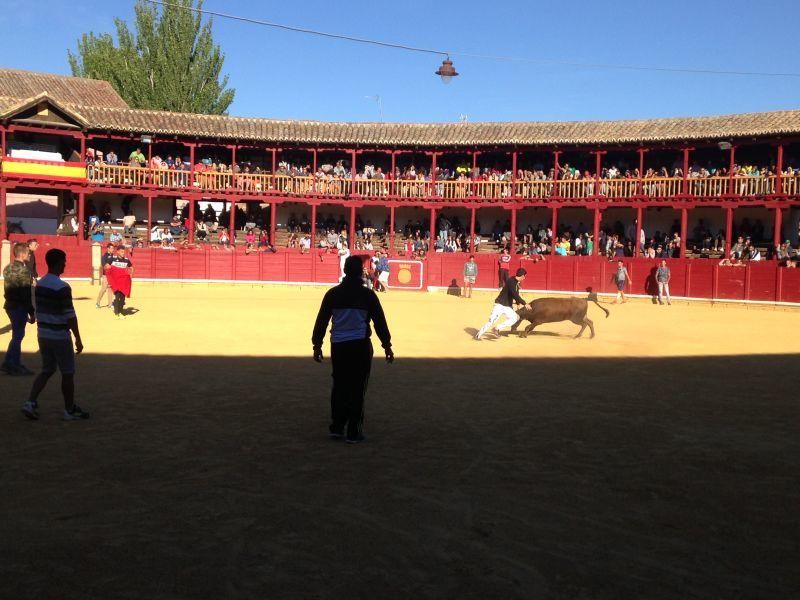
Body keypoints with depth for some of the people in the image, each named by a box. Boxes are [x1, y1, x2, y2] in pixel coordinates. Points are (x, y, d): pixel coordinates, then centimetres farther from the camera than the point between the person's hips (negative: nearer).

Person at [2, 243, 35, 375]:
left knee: (18, 335, 16)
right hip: (19, 307, -9)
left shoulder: (7, 268, 9)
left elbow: (7, 289, 15)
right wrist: (32, 313, -14)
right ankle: (9, 364, 4)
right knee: (18, 336, 0)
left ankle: (16, 364, 20)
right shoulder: (23, 270, -18)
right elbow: (26, 295, -19)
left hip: (10, 305, 9)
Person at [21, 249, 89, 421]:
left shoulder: (39, 284, 6)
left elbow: (38, 311, 13)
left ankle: (31, 402, 6)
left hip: (43, 334, 8)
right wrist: (78, 339, -12)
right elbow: (70, 316, -18)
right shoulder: (62, 287, -19)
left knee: (47, 370, 17)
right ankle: (70, 410, 13)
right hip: (60, 336, -8)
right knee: (68, 373, 5)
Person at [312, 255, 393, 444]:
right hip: (360, 346, -2)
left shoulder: (333, 293, 2)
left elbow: (321, 320, 3)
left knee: (339, 386, 14)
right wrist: (387, 346, 4)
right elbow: (379, 321, -2)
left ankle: (336, 428, 15)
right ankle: (354, 432, 5)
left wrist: (317, 345, 10)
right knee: (357, 389, 3)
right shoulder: (367, 294, -3)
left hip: (338, 346, 2)